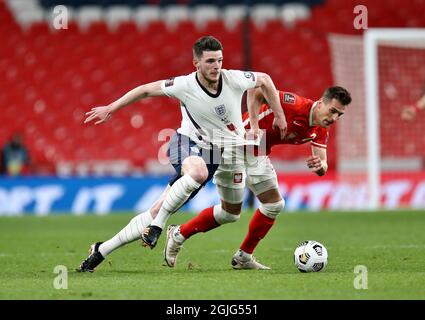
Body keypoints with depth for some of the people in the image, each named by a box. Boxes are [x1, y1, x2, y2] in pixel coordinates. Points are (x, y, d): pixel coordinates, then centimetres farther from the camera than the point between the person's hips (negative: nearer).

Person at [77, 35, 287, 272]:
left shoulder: (234, 80, -13)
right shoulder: (185, 86, -17)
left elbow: (265, 79, 7)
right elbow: (146, 90, -4)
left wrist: (279, 115, 10)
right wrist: (110, 109, -1)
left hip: (220, 153, 3)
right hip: (189, 144, -3)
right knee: (198, 172, -42)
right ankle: (157, 226, -24)